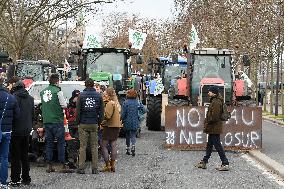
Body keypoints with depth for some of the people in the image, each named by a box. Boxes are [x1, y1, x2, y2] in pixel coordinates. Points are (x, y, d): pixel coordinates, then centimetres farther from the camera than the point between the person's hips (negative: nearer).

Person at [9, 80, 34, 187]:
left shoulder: (14, 98, -13)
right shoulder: (30, 98, 7)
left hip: (16, 131, -6)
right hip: (26, 131, 6)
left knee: (15, 156, -1)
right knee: (25, 155, 15)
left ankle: (15, 180, 0)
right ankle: (26, 179, 20)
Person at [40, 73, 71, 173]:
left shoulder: (43, 92, 8)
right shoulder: (58, 91, -10)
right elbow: (64, 105, -10)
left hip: (46, 121, 5)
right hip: (57, 121, -5)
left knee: (49, 143, 10)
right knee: (61, 143, 1)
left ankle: (49, 165, 11)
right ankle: (63, 165, 1)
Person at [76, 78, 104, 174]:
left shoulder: (81, 95, -3)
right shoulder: (98, 96, 3)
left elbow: (78, 111, -3)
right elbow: (101, 111, 4)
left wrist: (78, 122, 8)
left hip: (83, 124, -1)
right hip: (94, 124, 2)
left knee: (82, 146, 2)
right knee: (94, 146, 6)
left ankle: (81, 168, 1)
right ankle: (95, 168, 5)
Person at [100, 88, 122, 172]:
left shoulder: (110, 103, -14)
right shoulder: (117, 103, 14)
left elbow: (107, 116, -20)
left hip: (110, 126, -9)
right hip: (117, 126, 9)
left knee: (104, 145, -2)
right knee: (113, 145, 10)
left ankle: (107, 165, -3)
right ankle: (113, 165, 11)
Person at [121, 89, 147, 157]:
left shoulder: (125, 103, -9)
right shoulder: (137, 103, -3)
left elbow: (123, 114, -10)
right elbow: (144, 110, -5)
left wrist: (122, 121, 4)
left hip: (127, 122, -1)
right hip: (135, 123, 1)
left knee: (127, 136, 15)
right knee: (133, 135, 6)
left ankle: (128, 150, 21)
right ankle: (133, 146, -19)